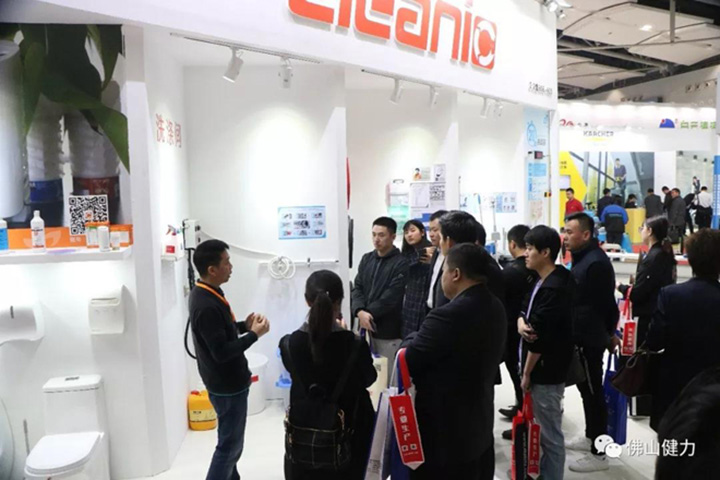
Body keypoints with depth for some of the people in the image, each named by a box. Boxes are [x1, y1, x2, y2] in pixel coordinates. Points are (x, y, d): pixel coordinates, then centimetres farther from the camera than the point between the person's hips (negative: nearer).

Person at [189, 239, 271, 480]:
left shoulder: (205, 293, 3)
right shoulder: (206, 306, -29)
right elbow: (222, 352, -28)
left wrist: (244, 326, 0)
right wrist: (254, 334, -20)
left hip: (228, 380, 10)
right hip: (226, 385, -10)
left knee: (231, 440, 23)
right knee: (230, 443, 5)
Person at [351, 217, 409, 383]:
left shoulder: (400, 263, -8)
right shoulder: (366, 259, 10)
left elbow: (391, 297, -15)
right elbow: (357, 288, 4)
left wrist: (368, 313, -13)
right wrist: (360, 312, -14)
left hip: (388, 330, -5)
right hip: (366, 327, 5)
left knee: (388, 376, 2)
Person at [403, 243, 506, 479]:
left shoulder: (447, 316, -29)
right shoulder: (496, 308, 0)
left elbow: (407, 362, -20)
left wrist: (414, 338, -1)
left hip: (443, 428, -8)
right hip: (480, 424, 8)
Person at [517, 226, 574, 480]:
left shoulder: (552, 289, -22)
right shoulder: (543, 281, 8)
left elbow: (540, 338, -22)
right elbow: (526, 311, 14)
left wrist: (526, 373, -13)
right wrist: (521, 322, -10)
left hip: (546, 372, -10)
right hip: (543, 369, 10)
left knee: (550, 433, 4)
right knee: (545, 428, 21)